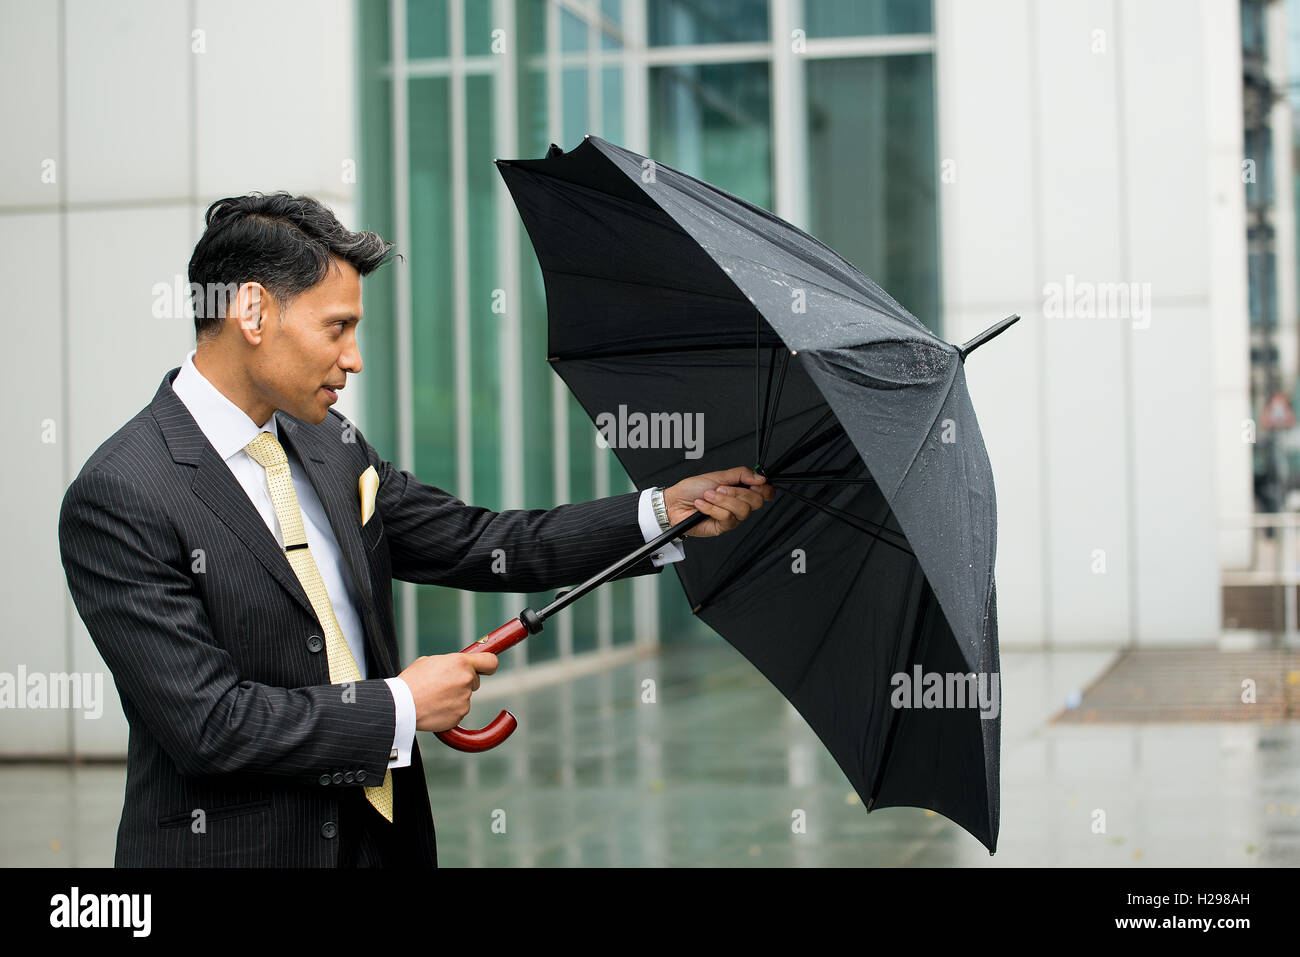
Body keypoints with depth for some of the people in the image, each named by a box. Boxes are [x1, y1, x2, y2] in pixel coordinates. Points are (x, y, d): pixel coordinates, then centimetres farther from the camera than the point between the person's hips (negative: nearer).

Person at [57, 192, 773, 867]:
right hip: (235, 850, -7)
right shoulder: (119, 498, -17)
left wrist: (667, 513, 2)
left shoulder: (329, 445, 6)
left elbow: (476, 544, 8)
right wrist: (401, 707, -13)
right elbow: (208, 722, -21)